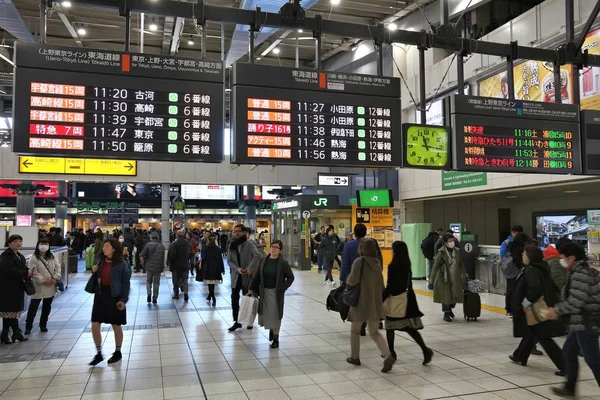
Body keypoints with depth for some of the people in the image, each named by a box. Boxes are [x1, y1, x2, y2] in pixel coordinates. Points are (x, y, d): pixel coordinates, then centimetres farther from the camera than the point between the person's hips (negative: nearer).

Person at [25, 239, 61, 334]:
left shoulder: (52, 257, 7)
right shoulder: (34, 258, -10)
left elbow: (58, 267, 4)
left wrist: (55, 278, -11)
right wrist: (43, 281, -20)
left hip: (51, 287, 5)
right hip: (39, 287, -5)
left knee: (47, 307, 13)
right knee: (33, 306, -1)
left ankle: (43, 325, 25)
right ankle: (28, 326, 9)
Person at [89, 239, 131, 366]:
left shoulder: (121, 264, -12)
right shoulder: (101, 261, 4)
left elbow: (126, 283, -10)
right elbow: (96, 279, 14)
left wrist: (124, 299, -14)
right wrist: (94, 272, -7)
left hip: (114, 296, -5)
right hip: (100, 295, 5)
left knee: (116, 326, 9)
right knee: (94, 326, 3)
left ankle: (117, 352, 28)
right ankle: (99, 354, 19)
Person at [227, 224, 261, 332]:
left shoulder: (249, 243, -9)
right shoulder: (232, 245, 7)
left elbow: (257, 255, -23)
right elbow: (229, 260, 5)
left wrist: (250, 268, -28)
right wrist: (237, 269, -12)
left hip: (247, 276, -4)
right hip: (236, 275, 4)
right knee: (234, 298, 1)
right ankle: (236, 321, 11)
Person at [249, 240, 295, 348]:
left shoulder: (283, 263, -12)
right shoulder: (264, 260, -1)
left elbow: (290, 277, -6)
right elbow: (257, 275, 5)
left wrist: (282, 288, -13)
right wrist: (252, 288, 5)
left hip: (276, 293, -4)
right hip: (264, 291, 4)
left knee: (275, 315, 3)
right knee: (265, 313, 12)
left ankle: (275, 339, 19)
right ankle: (271, 329, 43)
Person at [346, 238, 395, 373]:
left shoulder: (359, 261, -13)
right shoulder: (377, 263, 8)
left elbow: (353, 281, -20)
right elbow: (381, 284, 12)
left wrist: (348, 279, 2)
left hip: (361, 302, -6)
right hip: (376, 302, 6)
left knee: (355, 330, 15)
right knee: (374, 332, 12)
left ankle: (354, 357, 25)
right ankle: (388, 356, -7)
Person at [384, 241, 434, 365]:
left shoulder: (393, 266, -17)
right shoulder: (407, 264, 4)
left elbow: (390, 286, -18)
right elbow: (408, 282, 10)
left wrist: (381, 300, -11)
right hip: (408, 298, 6)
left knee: (390, 327, 12)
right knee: (410, 327, 8)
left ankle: (391, 353, 22)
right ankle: (425, 350, -5)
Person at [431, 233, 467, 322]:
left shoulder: (457, 251, 2)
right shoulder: (441, 252, -14)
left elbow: (461, 264, 13)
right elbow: (436, 265, -10)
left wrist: (464, 274, 15)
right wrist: (432, 277, -10)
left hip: (455, 278, 5)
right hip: (444, 278, -5)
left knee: (455, 294, 10)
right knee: (445, 296, 1)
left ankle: (450, 308, 39)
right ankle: (446, 313, 18)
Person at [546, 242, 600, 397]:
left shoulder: (580, 274, -19)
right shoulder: (581, 272, 12)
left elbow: (576, 301, -24)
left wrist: (557, 310, -11)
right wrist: (558, 310, 8)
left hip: (586, 323, -11)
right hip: (582, 322, 11)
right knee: (568, 351, 19)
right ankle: (569, 388, 29)